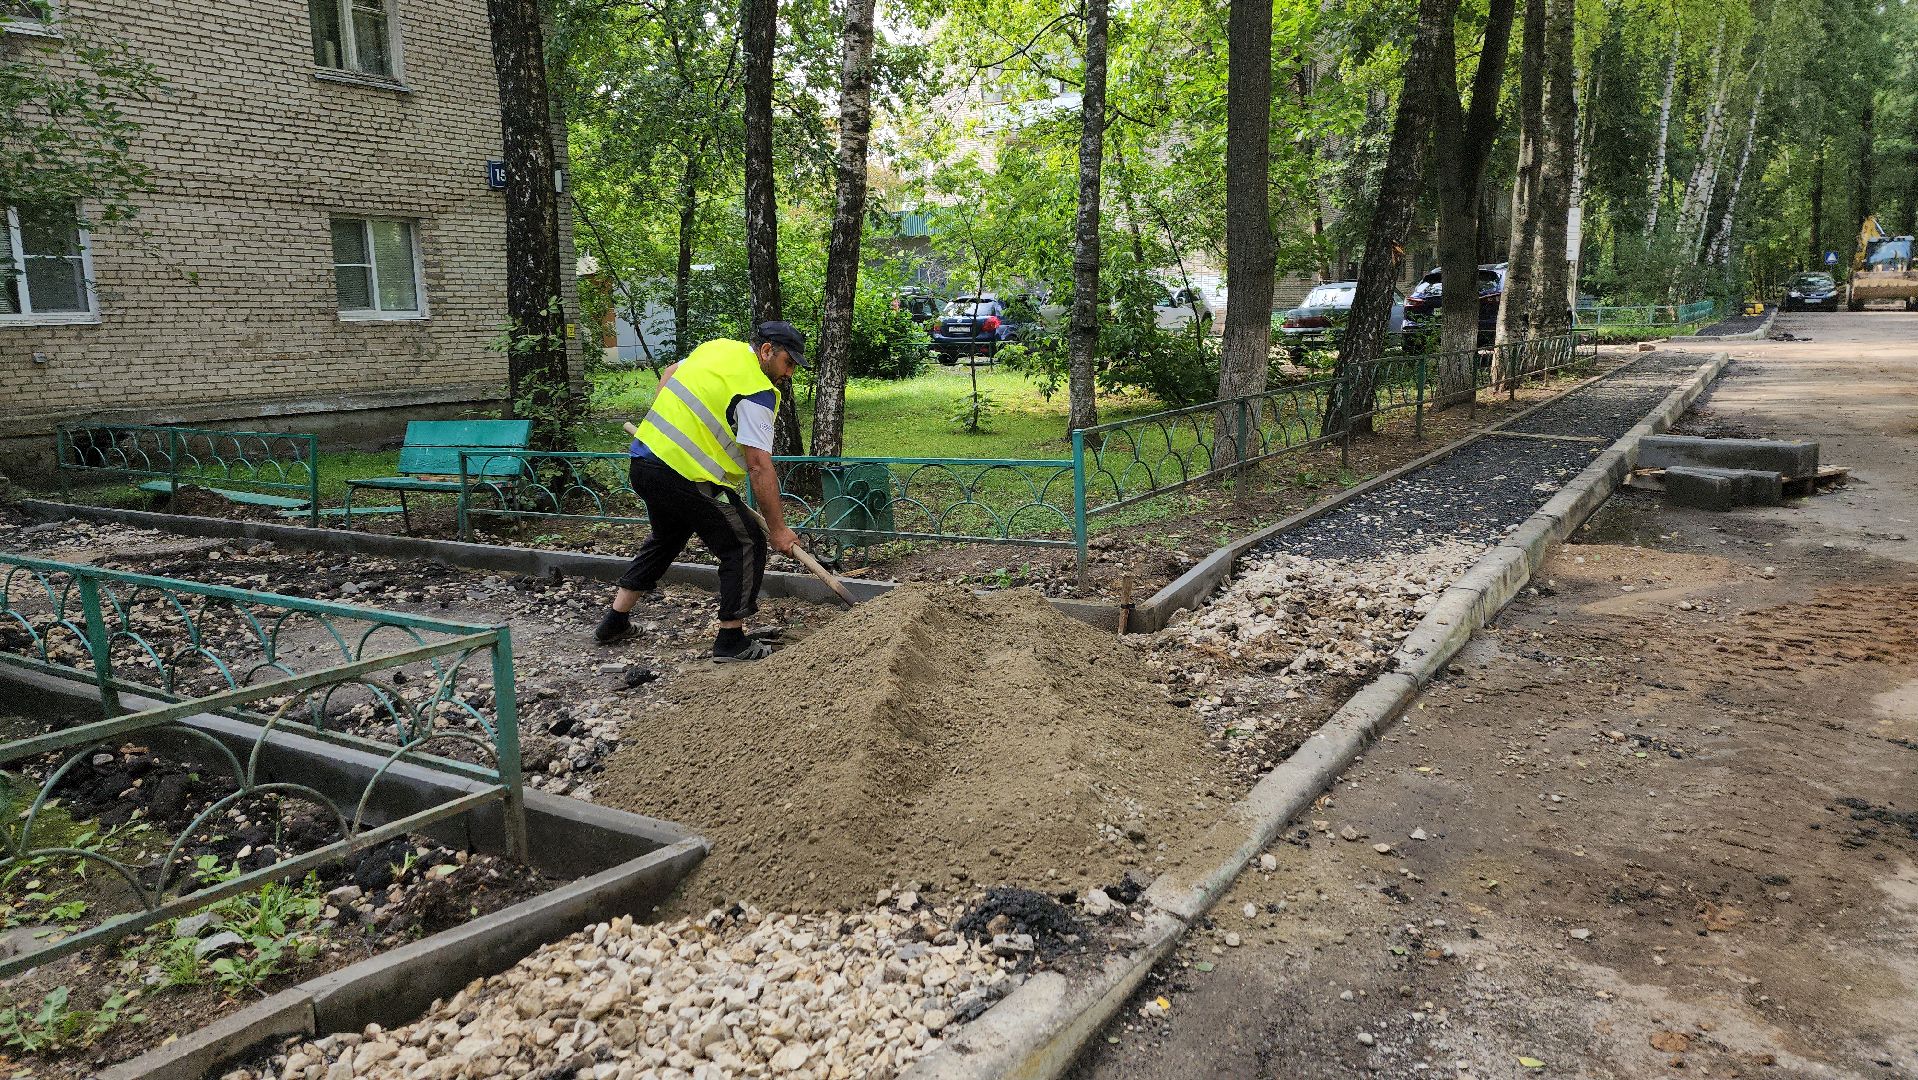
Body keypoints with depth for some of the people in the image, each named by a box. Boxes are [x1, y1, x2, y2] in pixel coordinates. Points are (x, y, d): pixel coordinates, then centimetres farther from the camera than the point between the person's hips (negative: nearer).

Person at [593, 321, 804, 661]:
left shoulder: (717, 347, 13)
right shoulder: (757, 392, -13)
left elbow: (670, 373, 29)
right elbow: (759, 466, -16)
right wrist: (778, 529, -12)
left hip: (644, 460, 9)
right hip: (685, 477, -9)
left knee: (666, 538, 29)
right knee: (745, 545, 1)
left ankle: (614, 621, 36)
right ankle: (730, 642, 4)